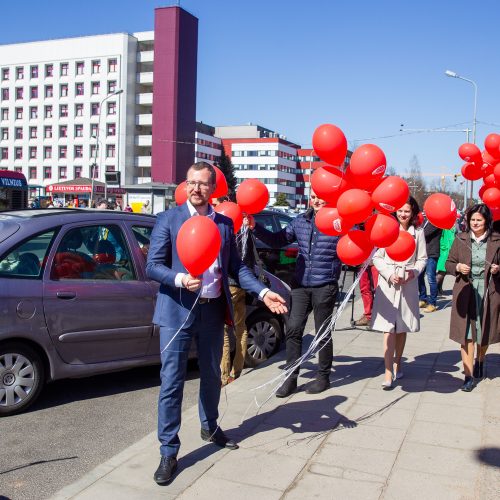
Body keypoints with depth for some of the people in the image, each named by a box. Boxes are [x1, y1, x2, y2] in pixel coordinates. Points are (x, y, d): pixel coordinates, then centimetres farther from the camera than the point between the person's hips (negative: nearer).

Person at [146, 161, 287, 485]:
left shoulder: (225, 224, 7)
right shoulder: (168, 220, -4)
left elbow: (236, 266, 9)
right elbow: (152, 266, -7)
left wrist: (263, 292, -3)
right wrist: (180, 279, -25)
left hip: (213, 310, 4)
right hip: (178, 311, -4)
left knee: (212, 375, 19)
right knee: (172, 381, -2)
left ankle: (210, 428, 42)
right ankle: (169, 452, 10)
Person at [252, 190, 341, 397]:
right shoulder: (300, 222, 10)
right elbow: (277, 240, 14)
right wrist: (255, 227, 4)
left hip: (324, 287, -4)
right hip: (300, 285, 4)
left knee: (323, 333, 8)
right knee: (293, 331, 1)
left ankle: (323, 377, 24)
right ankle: (291, 377, 12)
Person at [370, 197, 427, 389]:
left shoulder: (418, 232, 6)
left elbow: (422, 259, 8)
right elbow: (377, 257, 0)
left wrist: (414, 271, -11)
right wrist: (389, 274, -13)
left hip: (408, 284, 2)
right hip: (387, 284, -2)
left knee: (402, 328, 10)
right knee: (389, 328, -7)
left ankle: (397, 364, 26)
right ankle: (388, 372, -8)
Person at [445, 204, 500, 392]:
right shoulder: (460, 239, 3)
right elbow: (448, 264, 8)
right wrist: (457, 267, -12)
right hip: (465, 292, 0)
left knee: (484, 332, 15)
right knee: (466, 334, -2)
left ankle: (480, 360, 44)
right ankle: (469, 376, 3)